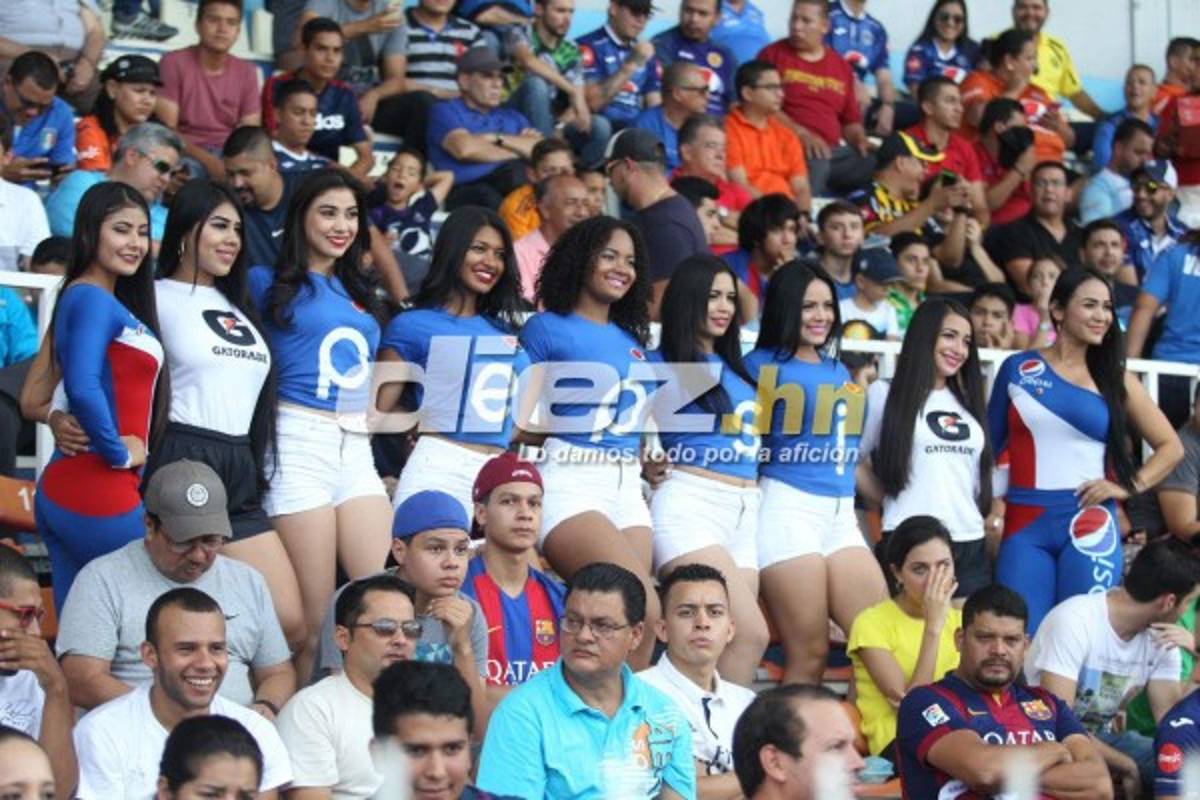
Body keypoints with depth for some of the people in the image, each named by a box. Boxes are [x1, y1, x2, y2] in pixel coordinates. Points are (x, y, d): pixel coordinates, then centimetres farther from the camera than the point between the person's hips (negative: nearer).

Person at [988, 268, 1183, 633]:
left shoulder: (1116, 379, 7)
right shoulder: (1018, 369, 8)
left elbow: (1171, 447, 12)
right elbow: (990, 443, 15)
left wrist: (1127, 486, 1)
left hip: (1089, 524, 0)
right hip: (1025, 524, 0)